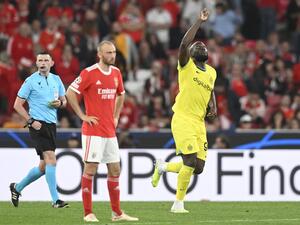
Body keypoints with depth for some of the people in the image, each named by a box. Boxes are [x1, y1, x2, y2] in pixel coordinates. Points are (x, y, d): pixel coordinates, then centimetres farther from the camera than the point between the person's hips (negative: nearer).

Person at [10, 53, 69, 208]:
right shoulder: (30, 81, -4)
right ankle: (55, 200, -19)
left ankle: (17, 188, 30)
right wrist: (31, 121, -12)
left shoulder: (56, 80, 13)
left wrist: (60, 103, -2)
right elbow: (17, 104, -2)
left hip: (51, 125, 7)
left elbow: (64, 100, 22)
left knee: (44, 166, 10)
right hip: (38, 125, -7)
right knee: (51, 159, -19)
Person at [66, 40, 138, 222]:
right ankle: (88, 213, -2)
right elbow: (70, 93, -11)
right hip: (93, 130, -7)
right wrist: (82, 116, -11)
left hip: (110, 131, 7)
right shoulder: (89, 73, -11)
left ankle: (117, 213, 15)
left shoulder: (116, 73, 10)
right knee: (90, 168, -5)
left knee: (115, 170, 8)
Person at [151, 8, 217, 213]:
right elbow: (184, 44, -22)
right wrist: (200, 22, -19)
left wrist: (213, 107, 13)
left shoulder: (211, 73, 14)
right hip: (182, 121, -7)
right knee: (191, 162, -16)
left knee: (198, 168, 4)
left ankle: (163, 167, 31)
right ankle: (178, 203, -2)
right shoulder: (187, 66, -3)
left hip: (199, 124, 7)